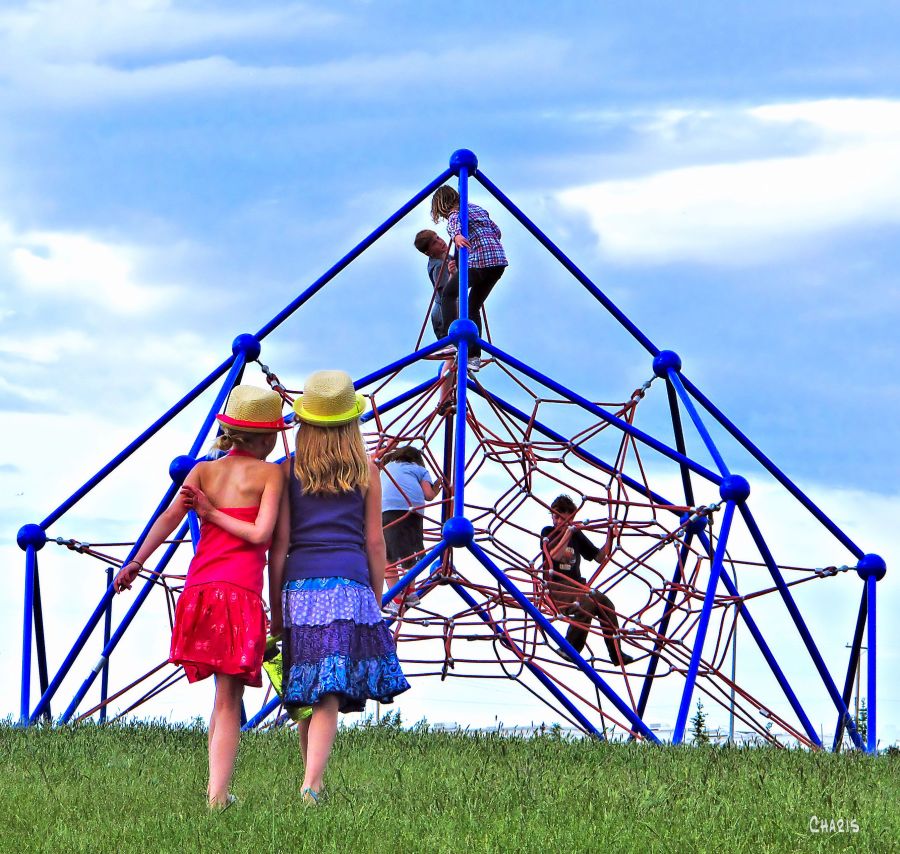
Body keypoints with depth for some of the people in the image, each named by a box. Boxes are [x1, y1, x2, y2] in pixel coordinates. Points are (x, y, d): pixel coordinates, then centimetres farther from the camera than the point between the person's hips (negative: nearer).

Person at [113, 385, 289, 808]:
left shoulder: (204, 471, 14)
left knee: (225, 695, 18)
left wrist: (136, 563, 2)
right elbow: (261, 533, -7)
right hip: (241, 593, -5)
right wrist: (212, 512, 3)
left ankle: (217, 787, 16)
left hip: (198, 587, 5)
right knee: (228, 698, -4)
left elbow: (169, 516, 1)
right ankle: (218, 793, -12)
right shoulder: (269, 474, 3)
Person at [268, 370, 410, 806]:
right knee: (330, 694, -7)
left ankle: (312, 780, 20)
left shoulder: (290, 469, 7)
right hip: (349, 585, -1)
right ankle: (311, 784, -22)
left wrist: (275, 607, 9)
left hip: (300, 586, 1)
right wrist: (376, 601, 17)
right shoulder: (365, 471, 7)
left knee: (305, 692, 13)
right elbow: (374, 542, 8)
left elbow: (279, 542, 5)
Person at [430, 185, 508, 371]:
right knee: (474, 306, 15)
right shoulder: (478, 209, 24)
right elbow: (496, 231, 28)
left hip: (477, 259, -7)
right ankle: (474, 357, 7)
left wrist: (456, 235, -43)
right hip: (499, 259, 7)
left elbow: (455, 222, -23)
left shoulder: (454, 212, 1)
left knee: (449, 293, 10)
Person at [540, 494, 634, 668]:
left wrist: (610, 539, -1)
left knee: (606, 603, -23)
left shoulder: (577, 535, 14)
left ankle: (616, 654, -22)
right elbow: (554, 555, -18)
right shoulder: (548, 533, 1)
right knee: (585, 603, -33)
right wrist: (567, 534, -27)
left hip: (576, 585, 5)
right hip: (555, 586, -5)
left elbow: (599, 557, 14)